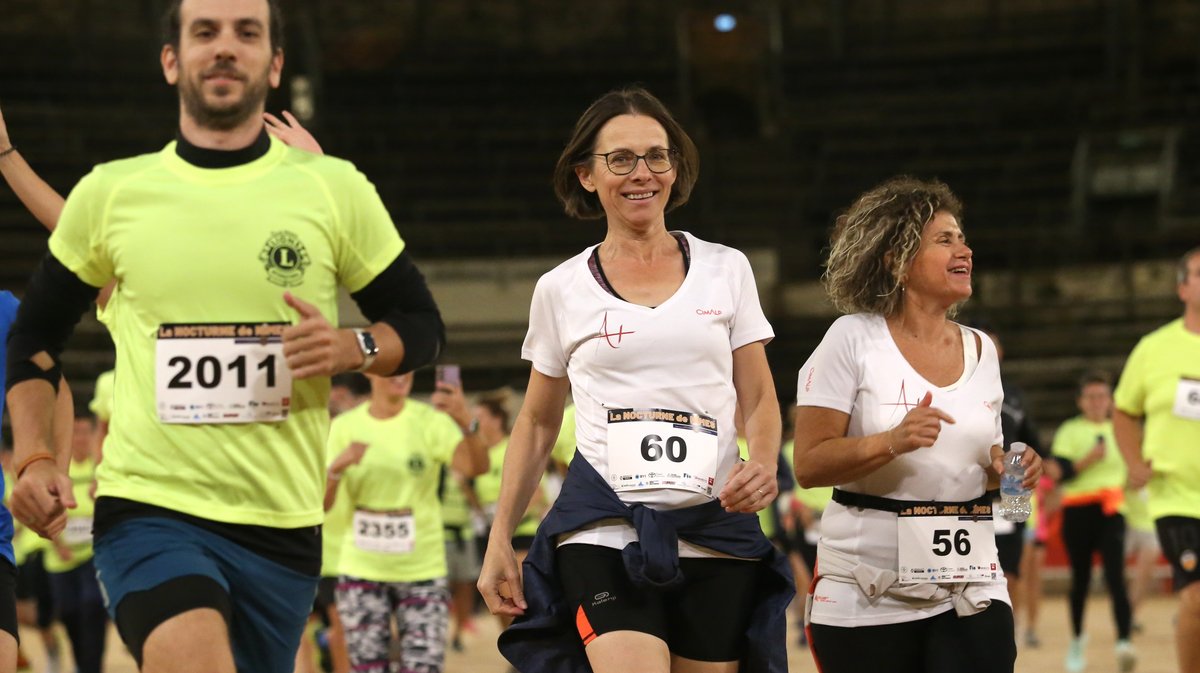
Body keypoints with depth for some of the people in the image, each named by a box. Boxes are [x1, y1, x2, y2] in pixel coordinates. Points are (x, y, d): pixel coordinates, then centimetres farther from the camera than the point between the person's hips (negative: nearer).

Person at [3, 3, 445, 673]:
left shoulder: (335, 189, 3)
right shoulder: (109, 192, 4)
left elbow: (422, 326, 10)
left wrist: (351, 348, -11)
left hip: (284, 528, 2)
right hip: (147, 510, -2)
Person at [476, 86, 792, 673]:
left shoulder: (725, 270, 9)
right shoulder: (561, 289, 8)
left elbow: (759, 400, 12)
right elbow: (538, 423, 16)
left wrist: (763, 464, -10)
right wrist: (499, 541, 10)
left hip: (717, 532, 2)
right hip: (603, 531, -2)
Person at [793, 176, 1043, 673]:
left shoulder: (980, 349, 11)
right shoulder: (854, 338, -5)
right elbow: (808, 465, -11)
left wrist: (1006, 469, 0)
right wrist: (893, 442, -24)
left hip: (970, 587, 4)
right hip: (866, 592, -4)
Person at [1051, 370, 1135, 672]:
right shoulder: (1069, 431, 2)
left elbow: (1130, 471, 25)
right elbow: (1060, 473, -10)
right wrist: (1088, 460, -21)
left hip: (1111, 511, 1)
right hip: (1077, 511, -1)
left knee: (1116, 577, -15)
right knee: (1080, 579, 7)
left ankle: (1123, 642, -26)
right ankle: (1077, 639, 28)